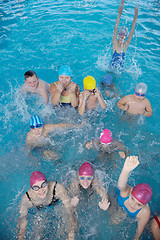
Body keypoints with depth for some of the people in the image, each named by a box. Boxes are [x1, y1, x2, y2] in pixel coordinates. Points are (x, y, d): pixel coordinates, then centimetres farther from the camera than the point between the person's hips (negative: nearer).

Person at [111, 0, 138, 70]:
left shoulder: (125, 45, -7)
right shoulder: (115, 43, -10)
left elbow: (132, 31, -11)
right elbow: (116, 27, -17)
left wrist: (135, 15, -17)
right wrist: (119, 13, -25)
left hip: (120, 69, 1)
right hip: (111, 67, -1)